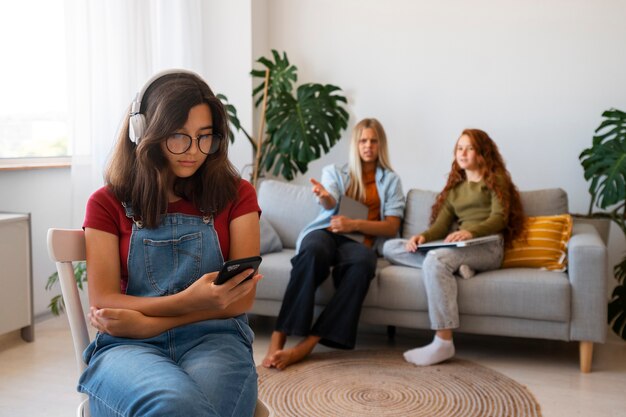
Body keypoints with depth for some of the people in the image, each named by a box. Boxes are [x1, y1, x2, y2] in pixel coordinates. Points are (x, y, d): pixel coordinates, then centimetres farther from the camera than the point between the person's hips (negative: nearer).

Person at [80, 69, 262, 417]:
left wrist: (147, 322, -9)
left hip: (213, 338, 1)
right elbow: (103, 303, 0)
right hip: (127, 345, 0)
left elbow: (241, 299, 2)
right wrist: (188, 301, -18)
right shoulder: (108, 203, 8)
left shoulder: (236, 195, 9)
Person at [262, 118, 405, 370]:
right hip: (325, 233, 0)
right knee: (313, 252, -38)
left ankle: (308, 343, -41)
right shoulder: (334, 171, 19)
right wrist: (323, 196, -29)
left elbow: (391, 227, 8)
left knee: (364, 262, -38)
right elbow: (331, 203, -3)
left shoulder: (390, 180, 19)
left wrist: (354, 224, -9)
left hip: (358, 240, 0)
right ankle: (278, 339, -42)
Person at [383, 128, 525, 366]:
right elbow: (440, 226, 15)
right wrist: (423, 237, -9)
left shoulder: (496, 179, 13)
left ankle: (443, 343, -38)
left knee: (435, 259, -38)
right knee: (390, 247, -10)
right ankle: (454, 266, -25)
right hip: (460, 246, 6)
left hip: (487, 246, -6)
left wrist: (471, 231, -25)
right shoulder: (454, 188, 28)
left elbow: (500, 218, -4)